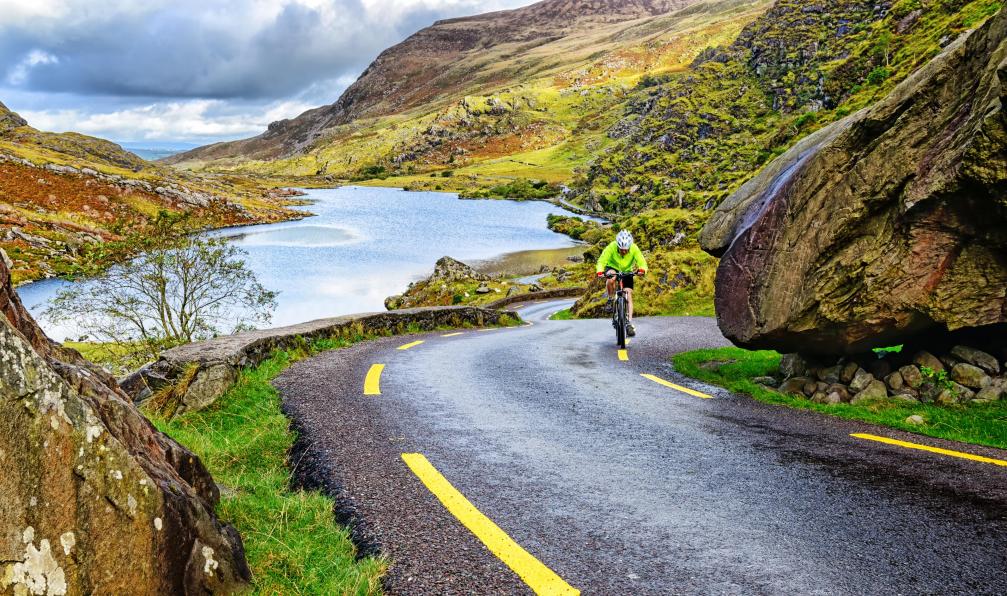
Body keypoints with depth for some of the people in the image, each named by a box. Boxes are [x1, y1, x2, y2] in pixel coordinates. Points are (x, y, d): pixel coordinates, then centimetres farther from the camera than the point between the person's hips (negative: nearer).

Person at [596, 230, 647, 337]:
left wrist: (642, 269, -53)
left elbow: (641, 261, -31)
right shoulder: (611, 247, -29)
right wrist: (600, 271, -52)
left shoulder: (634, 248, -26)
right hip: (613, 268, -1)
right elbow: (602, 261, -33)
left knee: (628, 295, -11)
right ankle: (611, 299, -11)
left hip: (627, 271, 1)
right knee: (611, 278, -37)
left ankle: (629, 323, -8)